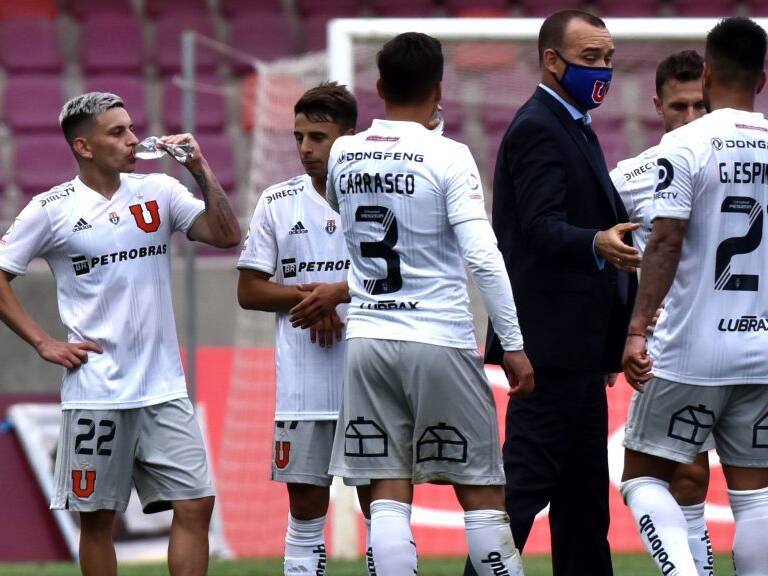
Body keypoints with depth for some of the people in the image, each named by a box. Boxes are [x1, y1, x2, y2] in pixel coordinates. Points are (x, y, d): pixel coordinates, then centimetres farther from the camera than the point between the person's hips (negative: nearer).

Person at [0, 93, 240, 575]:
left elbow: (227, 236, 1)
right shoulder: (52, 209, -2)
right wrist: (44, 344, -2)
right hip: (96, 390, -3)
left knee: (195, 506, -4)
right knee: (98, 518, 3)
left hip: (164, 389, 3)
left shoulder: (159, 192, 7)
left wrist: (203, 172, -8)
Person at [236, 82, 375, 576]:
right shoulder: (277, 203, 7)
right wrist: (307, 297, -9)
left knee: (382, 507, 0)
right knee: (305, 510, 4)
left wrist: (336, 293, -10)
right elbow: (250, 291, 6)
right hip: (302, 383, 2)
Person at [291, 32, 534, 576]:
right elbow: (483, 258, -14)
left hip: (368, 339, 4)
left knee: (389, 495, 2)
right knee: (481, 492, 3)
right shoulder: (447, 157, -9)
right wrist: (514, 344, -9)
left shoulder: (343, 155, 6)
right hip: (440, 339, -4)